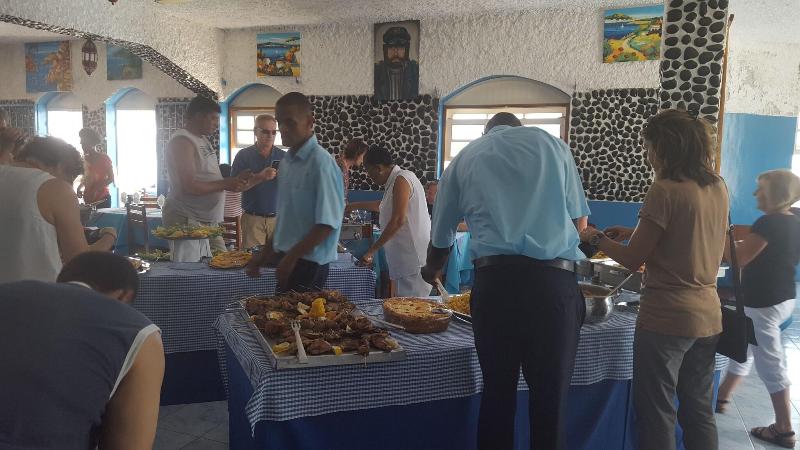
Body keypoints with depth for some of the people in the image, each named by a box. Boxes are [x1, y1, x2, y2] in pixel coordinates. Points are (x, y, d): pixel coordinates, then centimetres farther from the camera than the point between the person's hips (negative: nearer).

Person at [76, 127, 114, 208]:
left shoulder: (104, 158, -5)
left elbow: (111, 178, -7)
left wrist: (96, 188, -19)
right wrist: (80, 188, 1)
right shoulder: (85, 159, 11)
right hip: (88, 200, 5)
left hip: (102, 199, -5)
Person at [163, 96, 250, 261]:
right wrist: (225, 184, -15)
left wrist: (235, 180, 5)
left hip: (208, 221, 9)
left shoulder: (202, 140, 16)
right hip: (187, 222, -9)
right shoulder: (182, 141, -13)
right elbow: (189, 186, -21)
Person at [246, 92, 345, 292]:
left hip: (308, 265, -7)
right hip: (287, 261, 7)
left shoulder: (321, 163, -15)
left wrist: (291, 257, -14)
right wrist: (267, 252, 14)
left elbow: (328, 223, -18)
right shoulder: (287, 161, 10)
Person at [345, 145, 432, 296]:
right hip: (407, 257, 10)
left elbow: (398, 220, -22)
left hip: (414, 260, -10)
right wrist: (355, 206, 46)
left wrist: (372, 250, -18)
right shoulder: (395, 180, 19)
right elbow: (384, 206, 39)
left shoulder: (401, 180, -13)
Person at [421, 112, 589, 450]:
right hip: (555, 280, 0)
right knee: (551, 399, 10)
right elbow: (579, 219, 18)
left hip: (495, 280, 1)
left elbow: (440, 238, 23)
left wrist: (431, 273, 43)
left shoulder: (465, 158, 18)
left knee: (497, 393, 14)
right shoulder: (552, 144, 16)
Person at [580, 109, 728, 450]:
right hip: (708, 317, 8)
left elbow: (632, 260, -12)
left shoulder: (665, 190, -16)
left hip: (666, 319, -7)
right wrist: (635, 233, 13)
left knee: (657, 416, 6)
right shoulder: (718, 188, 6)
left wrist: (596, 238, 3)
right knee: (700, 413, 19)